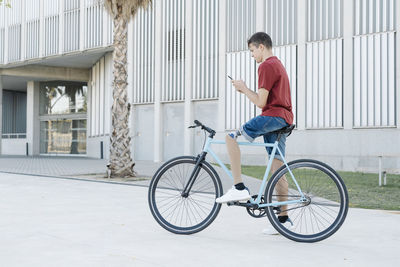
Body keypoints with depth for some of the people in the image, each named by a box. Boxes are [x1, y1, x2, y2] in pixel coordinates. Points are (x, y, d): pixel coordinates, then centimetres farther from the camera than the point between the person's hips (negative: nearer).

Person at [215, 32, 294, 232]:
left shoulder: (267, 66, -8)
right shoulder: (278, 65, 24)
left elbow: (261, 102, -13)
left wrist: (244, 88, 2)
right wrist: (245, 90, 15)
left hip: (273, 116, -10)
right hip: (284, 119, 10)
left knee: (231, 138, -12)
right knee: (277, 170, 8)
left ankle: (239, 188, -16)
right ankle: (283, 219, 9)